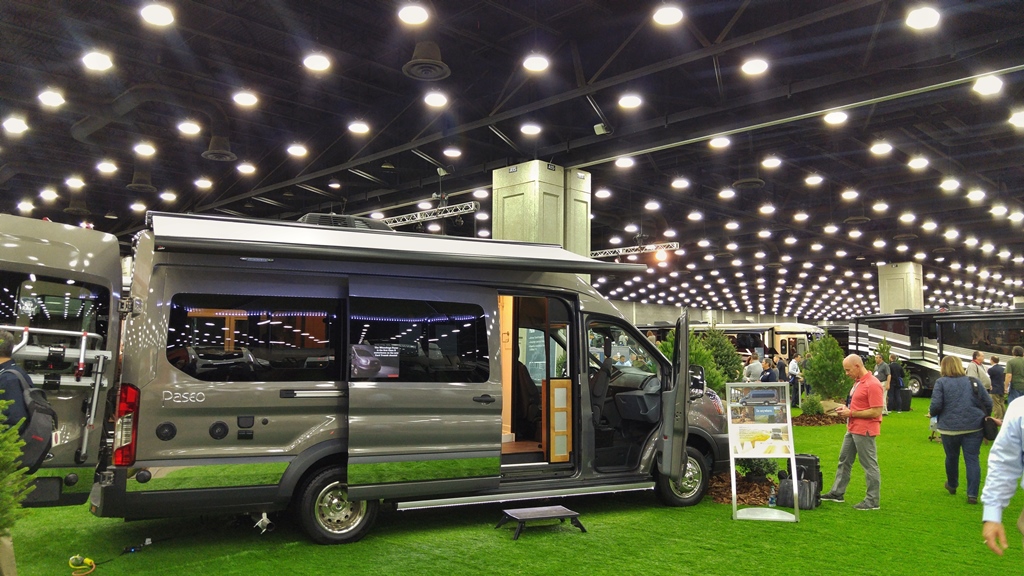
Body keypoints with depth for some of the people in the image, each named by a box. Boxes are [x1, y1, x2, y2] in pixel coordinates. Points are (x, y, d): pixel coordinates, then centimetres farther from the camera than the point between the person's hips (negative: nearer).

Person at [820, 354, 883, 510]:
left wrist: (851, 413, -18)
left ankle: (873, 501, 10)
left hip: (864, 431, -10)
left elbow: (876, 412, -22)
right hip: (852, 429, 10)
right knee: (844, 460, 17)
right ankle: (837, 493, 27)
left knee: (870, 465, 1)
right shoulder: (858, 382, 10)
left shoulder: (872, 384, -20)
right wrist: (846, 408, 5)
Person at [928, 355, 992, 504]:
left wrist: (931, 413, 8)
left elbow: (936, 405, -13)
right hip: (974, 427, 2)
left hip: (950, 428, -2)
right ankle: (972, 494, -3)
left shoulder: (941, 382, -5)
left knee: (952, 458, 17)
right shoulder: (973, 381, 6)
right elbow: (988, 403, 5)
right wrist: (982, 417, 21)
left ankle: (952, 486, 37)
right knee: (972, 460, 2)